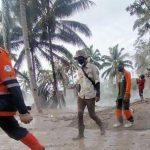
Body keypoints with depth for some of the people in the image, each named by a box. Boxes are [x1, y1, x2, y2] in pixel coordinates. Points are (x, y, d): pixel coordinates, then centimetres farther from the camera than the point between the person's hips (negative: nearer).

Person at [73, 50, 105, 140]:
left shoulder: (92, 67, -8)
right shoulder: (80, 70, 12)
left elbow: (97, 82, -10)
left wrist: (98, 94, -14)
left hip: (90, 96, -6)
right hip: (81, 96, 6)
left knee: (92, 115, 2)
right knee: (80, 114, -2)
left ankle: (101, 126, 29)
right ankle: (81, 134, 6)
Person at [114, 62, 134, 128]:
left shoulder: (127, 73, -9)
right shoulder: (118, 74, 14)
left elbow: (128, 84, -17)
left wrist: (126, 94, -22)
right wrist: (118, 93, 11)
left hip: (125, 94, -8)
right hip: (119, 94, 8)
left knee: (125, 108, -5)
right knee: (118, 108, 7)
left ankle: (131, 121, 10)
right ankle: (120, 122, 16)